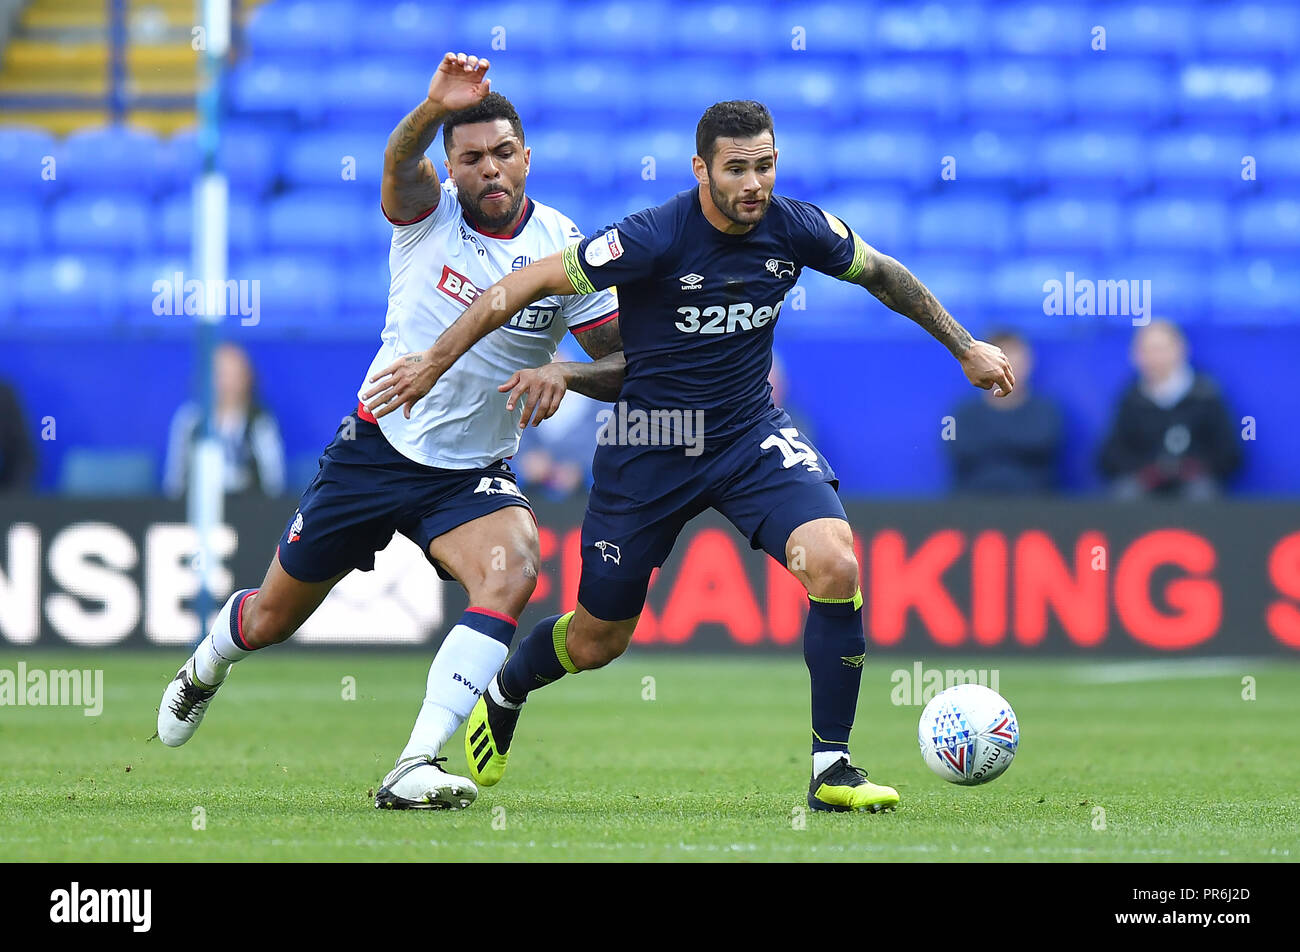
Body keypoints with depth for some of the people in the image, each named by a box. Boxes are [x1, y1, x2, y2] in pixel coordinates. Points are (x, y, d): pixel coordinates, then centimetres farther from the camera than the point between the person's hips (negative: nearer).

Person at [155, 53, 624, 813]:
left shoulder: (565, 249, -9)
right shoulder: (429, 212, -11)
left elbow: (627, 365, -6)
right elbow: (401, 162, -36)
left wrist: (566, 375, -28)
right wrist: (435, 109, -57)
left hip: (472, 476, 0)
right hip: (375, 451, 0)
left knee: (513, 571, -33)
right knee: (271, 620, 13)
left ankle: (416, 769, -34)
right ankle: (206, 669, 52)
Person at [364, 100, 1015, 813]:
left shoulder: (798, 230, -10)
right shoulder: (653, 239, -24)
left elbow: (882, 274, 11)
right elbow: (524, 285, -17)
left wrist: (965, 347, 18)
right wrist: (434, 363, -16)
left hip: (751, 434, 3)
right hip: (650, 446, -3)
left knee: (834, 564, -24)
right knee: (597, 640, 10)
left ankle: (831, 771, -14)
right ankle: (501, 697, 46)